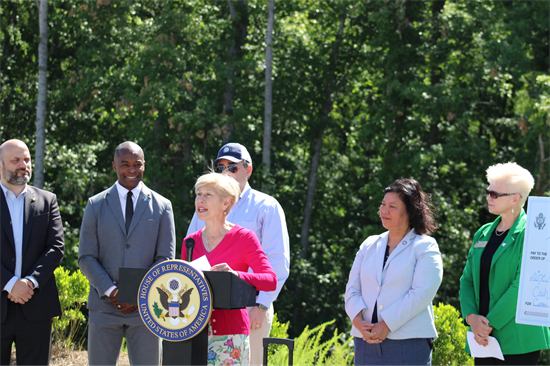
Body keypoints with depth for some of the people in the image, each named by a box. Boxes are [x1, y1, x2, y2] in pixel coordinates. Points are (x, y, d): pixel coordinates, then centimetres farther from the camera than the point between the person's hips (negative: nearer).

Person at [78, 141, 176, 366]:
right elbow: (86, 257, 3)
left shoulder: (162, 206, 8)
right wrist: (110, 290, -12)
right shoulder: (96, 205, 8)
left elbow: (166, 259, 3)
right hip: (104, 307, 0)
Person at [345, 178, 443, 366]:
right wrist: (358, 321, -8)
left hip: (408, 343, -5)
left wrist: (386, 326, -16)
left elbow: (421, 294, -10)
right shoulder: (369, 245, 17)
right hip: (366, 342, 5)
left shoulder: (426, 247, 1)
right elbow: (352, 289, 12)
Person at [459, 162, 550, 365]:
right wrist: (471, 316, -6)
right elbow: (467, 279, 13)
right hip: (484, 337, 6)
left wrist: (490, 322, -16)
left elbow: (523, 285, -15)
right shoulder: (483, 233, 14)